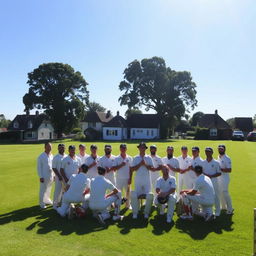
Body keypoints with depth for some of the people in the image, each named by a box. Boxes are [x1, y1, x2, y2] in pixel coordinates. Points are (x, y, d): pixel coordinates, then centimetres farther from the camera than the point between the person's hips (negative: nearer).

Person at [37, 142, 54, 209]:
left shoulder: (51, 156, 5)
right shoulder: (41, 157, -10)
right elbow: (39, 167, -9)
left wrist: (54, 175, 11)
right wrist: (41, 177, -12)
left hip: (51, 176, 5)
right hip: (44, 176, -5)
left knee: (48, 189, 17)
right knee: (43, 190, 3)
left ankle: (47, 200, 34)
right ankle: (42, 203, 15)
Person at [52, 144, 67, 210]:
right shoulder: (56, 157, -6)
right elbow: (54, 168, -8)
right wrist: (59, 176, -14)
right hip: (59, 176, -4)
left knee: (65, 190, 12)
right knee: (58, 191, 1)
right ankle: (55, 204, 14)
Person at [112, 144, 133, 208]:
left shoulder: (129, 158, 4)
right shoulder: (116, 158, 2)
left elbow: (131, 169, 2)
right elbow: (114, 168, -5)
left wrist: (130, 178, -4)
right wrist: (121, 165, -16)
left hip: (127, 178, 1)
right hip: (119, 178, -1)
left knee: (127, 191, 8)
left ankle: (128, 205, 20)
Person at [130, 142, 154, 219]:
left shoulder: (148, 158, 6)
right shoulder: (135, 158, 5)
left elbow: (151, 168, -2)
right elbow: (132, 169, -3)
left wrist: (145, 164, -16)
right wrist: (140, 164, -12)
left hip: (147, 179, 0)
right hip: (138, 179, 0)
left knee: (149, 195, -6)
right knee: (135, 195, -6)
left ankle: (146, 212, 8)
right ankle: (135, 213, 5)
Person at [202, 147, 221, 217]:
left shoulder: (216, 163, -5)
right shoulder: (203, 162, 6)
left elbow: (219, 173, -5)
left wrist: (211, 176, -19)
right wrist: (205, 174, -12)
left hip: (213, 181, -3)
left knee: (215, 196, 3)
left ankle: (217, 212, 16)